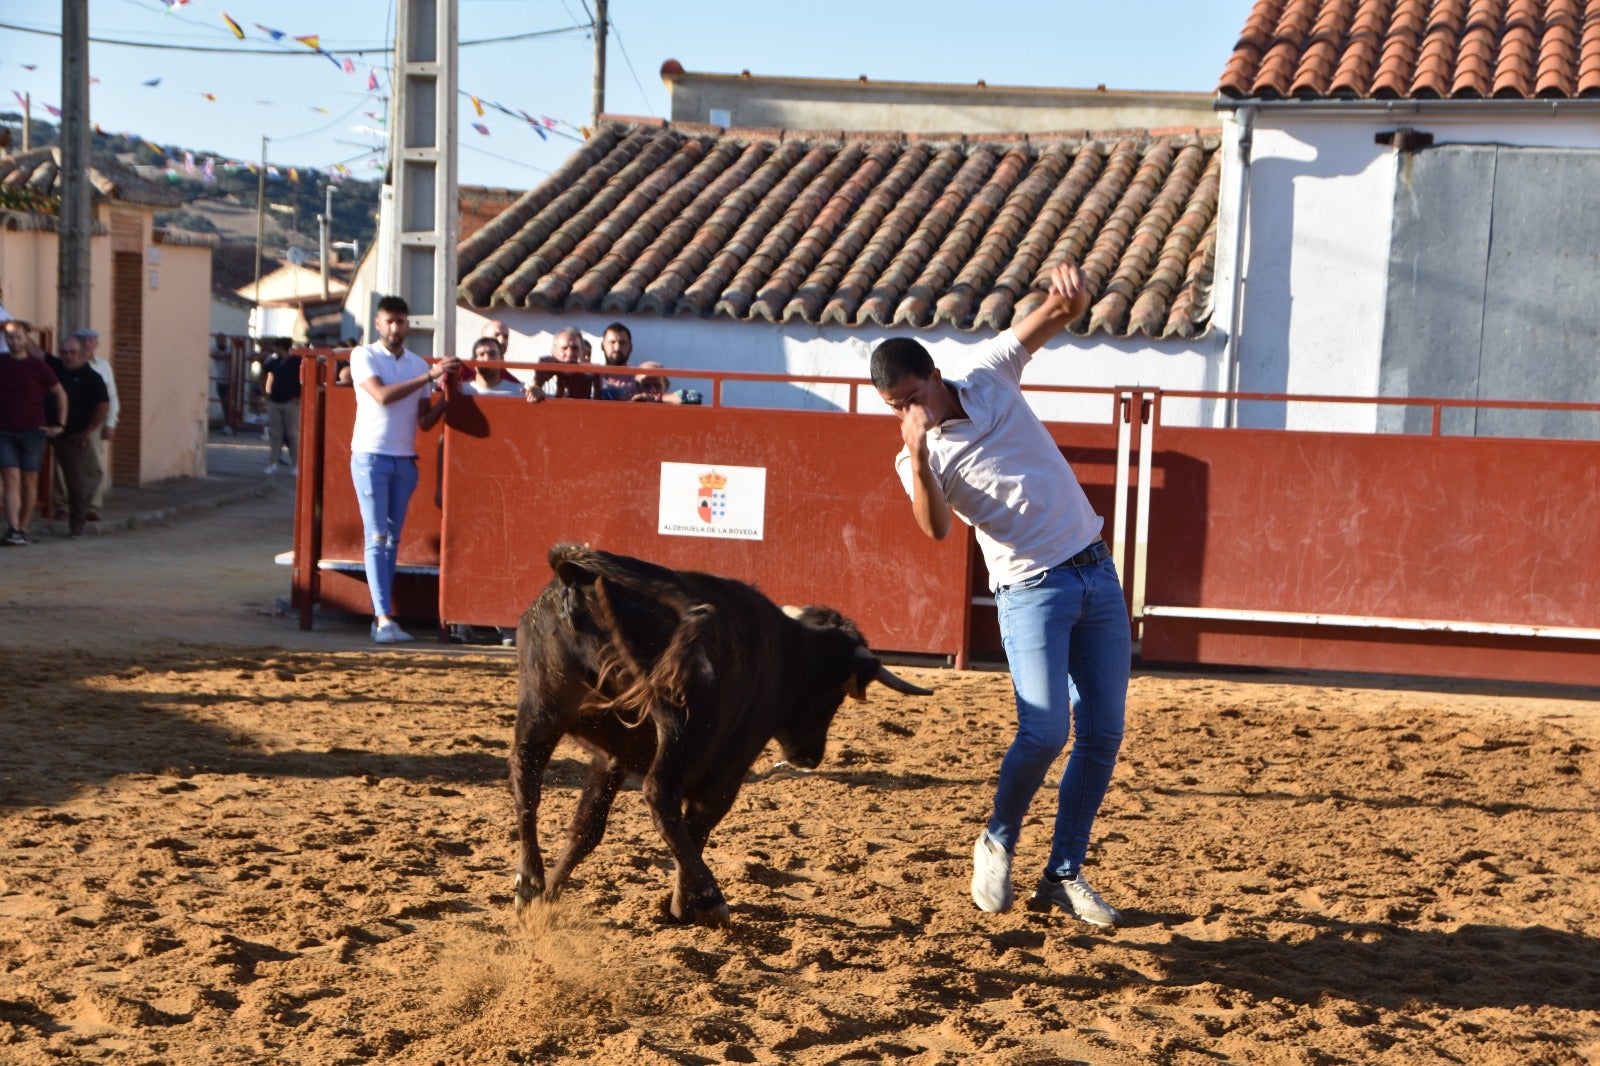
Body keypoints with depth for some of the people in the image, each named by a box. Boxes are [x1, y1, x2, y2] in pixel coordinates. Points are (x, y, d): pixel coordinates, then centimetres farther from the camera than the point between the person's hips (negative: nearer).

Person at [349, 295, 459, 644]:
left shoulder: (418, 364, 13)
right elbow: (382, 395, -17)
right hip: (371, 456, -5)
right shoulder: (364, 356, 0)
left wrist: (446, 393, -6)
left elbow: (425, 421, 10)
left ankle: (381, 617, 10)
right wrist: (430, 375, -17)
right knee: (376, 537, -10)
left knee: (392, 540, 6)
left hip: (405, 461, 5)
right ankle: (384, 618, -15)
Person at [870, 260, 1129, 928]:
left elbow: (1050, 321, 1)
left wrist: (1070, 297, -22)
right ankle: (997, 844, 9)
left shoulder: (991, 379, 5)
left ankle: (1064, 874, 14)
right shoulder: (916, 458, -4)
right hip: (1032, 590, -4)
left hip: (1097, 573, 4)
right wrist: (919, 455, -32)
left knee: (1102, 735, 4)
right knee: (1045, 731, -18)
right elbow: (936, 530, -20)